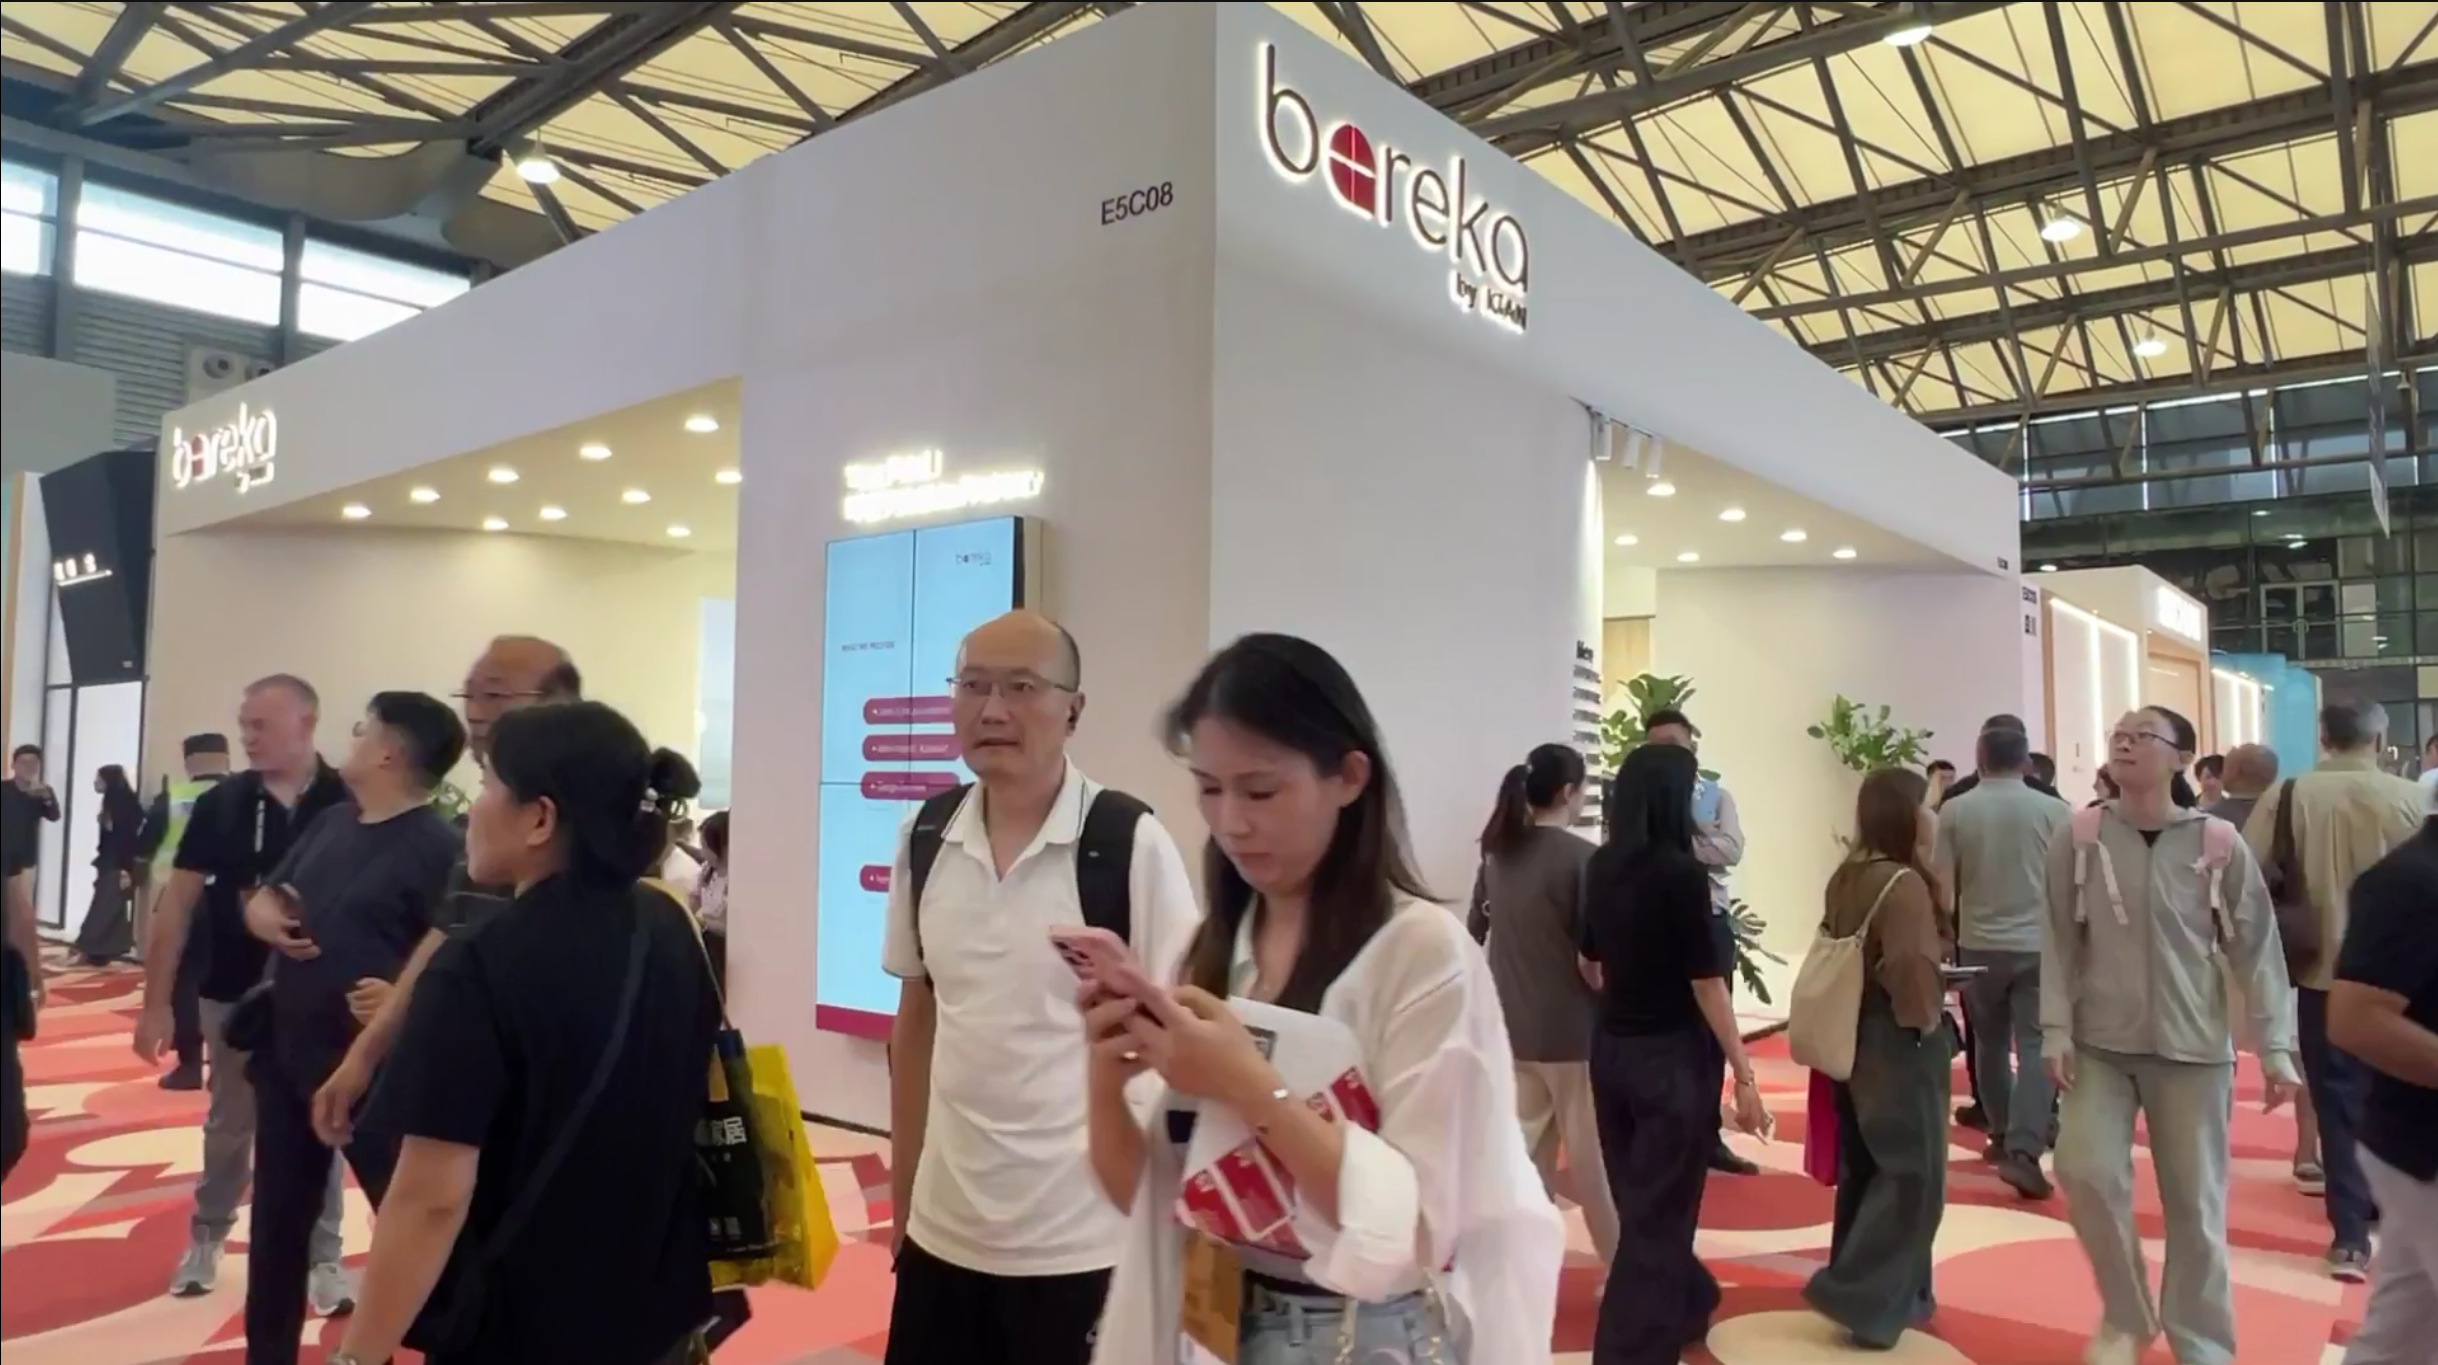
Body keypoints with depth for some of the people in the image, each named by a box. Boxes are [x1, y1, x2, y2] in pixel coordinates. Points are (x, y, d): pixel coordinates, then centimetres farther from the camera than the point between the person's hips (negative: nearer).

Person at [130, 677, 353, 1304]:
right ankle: (206, 1238, 39)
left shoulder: (350, 805, -10)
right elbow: (177, 901, -1)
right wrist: (158, 1000, -3)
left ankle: (324, 1256, 22)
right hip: (233, 994, 2)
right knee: (229, 1122, 18)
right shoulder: (221, 804, -4)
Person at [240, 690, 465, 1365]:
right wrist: (265, 915, -3)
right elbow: (261, 898, 18)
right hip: (286, 1055, 8)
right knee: (277, 1222, 21)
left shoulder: (436, 848, -18)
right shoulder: (331, 821, 8)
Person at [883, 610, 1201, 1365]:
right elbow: (915, 1017, 10)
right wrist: (902, 1192, 11)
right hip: (944, 1230, 5)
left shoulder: (1131, 842, -15)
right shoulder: (925, 835, 0)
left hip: (1082, 1242, -4)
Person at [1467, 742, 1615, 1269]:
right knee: (1591, 1154, 8)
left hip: (1513, 1026, 6)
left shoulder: (1498, 853, 5)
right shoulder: (1581, 856, -15)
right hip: (1572, 1028, -6)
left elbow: (1474, 935, 13)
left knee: (1527, 1150, 14)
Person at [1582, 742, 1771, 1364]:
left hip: (1611, 1050, 7)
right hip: (1672, 1056, -7)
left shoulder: (1601, 867, 3)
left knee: (1638, 1198, 21)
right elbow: (1706, 983, -16)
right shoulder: (1681, 871, -17)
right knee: (1658, 1210, 4)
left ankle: (1686, 1303, 44)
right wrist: (1744, 1075, -10)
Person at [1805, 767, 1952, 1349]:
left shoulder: (1845, 877, 5)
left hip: (1855, 1036, 8)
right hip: (1900, 1040, -8)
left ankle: (1863, 1288, 27)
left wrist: (1861, 996, 13)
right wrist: (1927, 1017, -10)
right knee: (1910, 1174, 2)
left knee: (1865, 1167, 17)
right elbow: (1912, 966, -25)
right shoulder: (1904, 883, -20)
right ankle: (1866, 1298, 3)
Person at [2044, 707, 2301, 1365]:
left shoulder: (2218, 844, -6)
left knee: (2194, 1200, 7)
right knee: (2085, 1170, -9)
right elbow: (2059, 940, -2)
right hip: (2100, 1042, 1)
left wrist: (2275, 1047, -5)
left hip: (2191, 1046, 0)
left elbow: (2257, 949, -2)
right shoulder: (2080, 836, -4)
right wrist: (2055, 1029, -7)